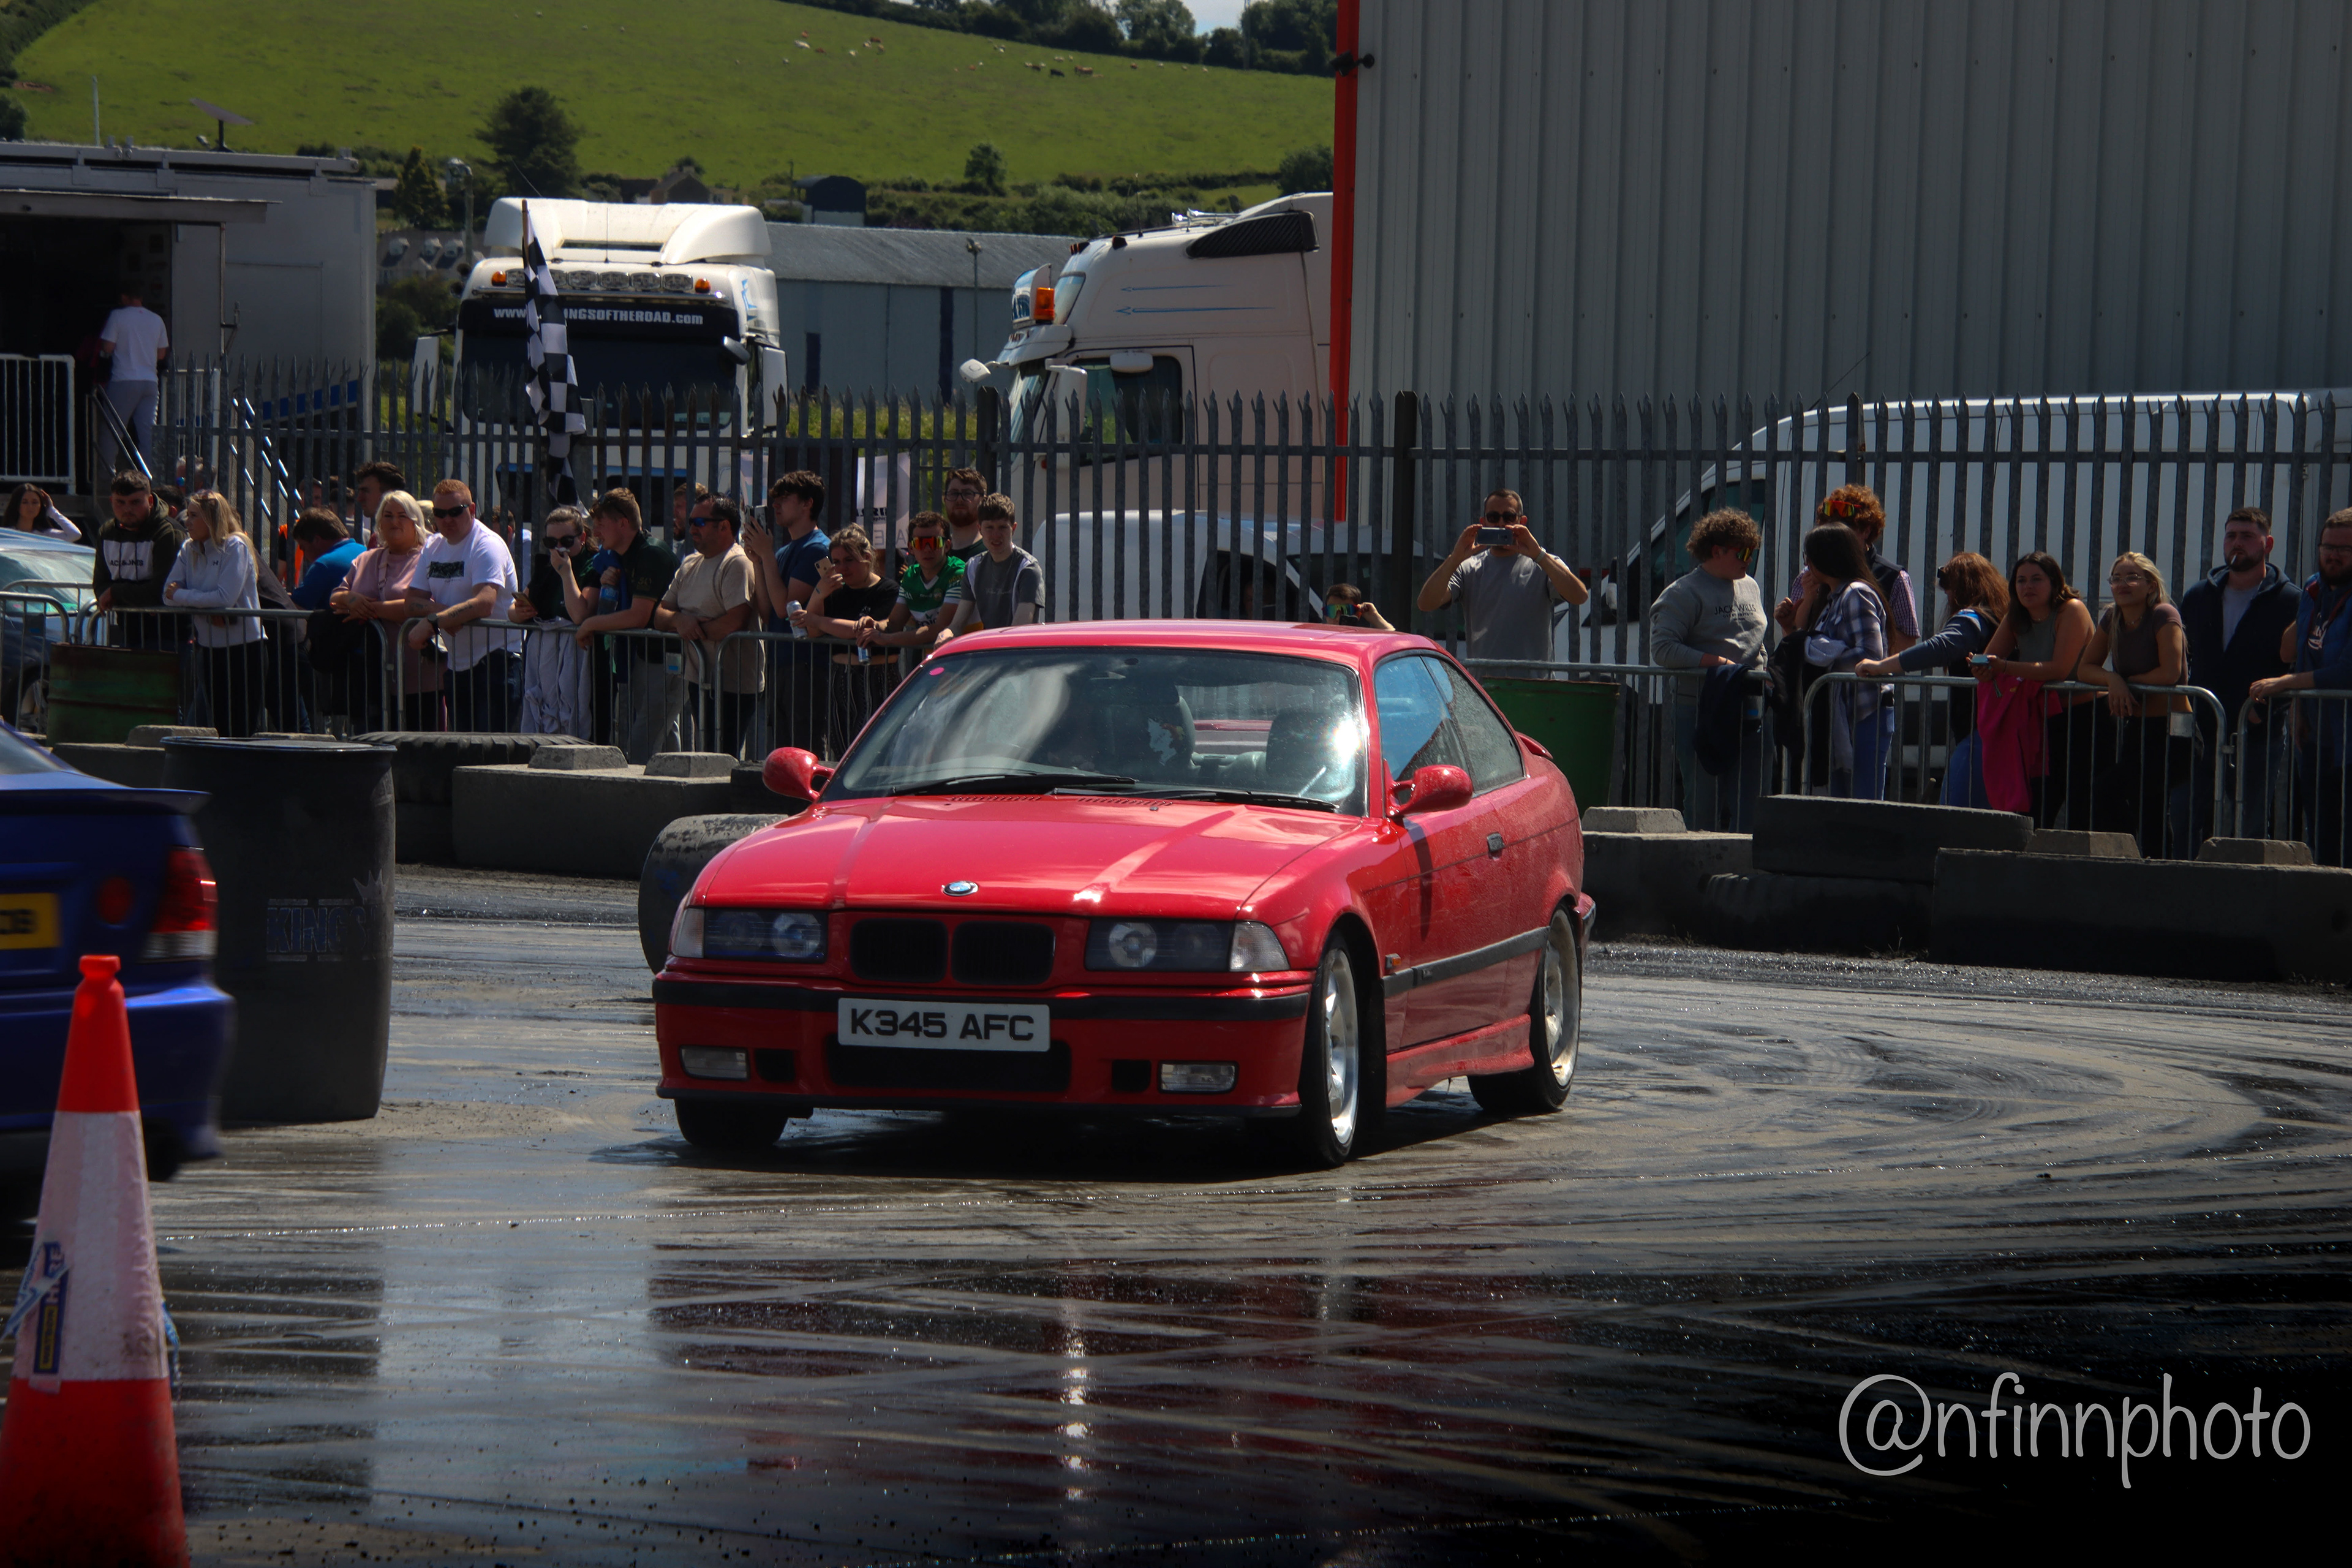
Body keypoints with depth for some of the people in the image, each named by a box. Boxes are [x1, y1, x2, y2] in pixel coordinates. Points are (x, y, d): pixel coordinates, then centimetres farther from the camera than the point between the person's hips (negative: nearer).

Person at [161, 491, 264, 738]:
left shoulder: (235, 547, -10)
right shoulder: (190, 550, 7)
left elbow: (226, 597, -20)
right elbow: (169, 595, -1)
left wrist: (181, 596, -11)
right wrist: (205, 607, -16)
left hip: (242, 645, -6)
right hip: (210, 645, 6)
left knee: (242, 726, -8)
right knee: (219, 722, 9)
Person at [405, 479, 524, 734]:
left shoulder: (487, 546, -12)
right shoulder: (434, 546, 11)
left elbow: (484, 604, -26)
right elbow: (413, 600, 6)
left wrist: (432, 622, -29)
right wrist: (443, 613, -15)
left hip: (498, 660, -8)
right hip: (458, 663, 8)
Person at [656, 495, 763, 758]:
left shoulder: (738, 564, -12)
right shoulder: (690, 566, 16)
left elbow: (735, 622, -23)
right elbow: (659, 616, 15)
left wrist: (696, 629, -7)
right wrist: (679, 620, -9)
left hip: (733, 686, -9)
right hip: (699, 681, 9)